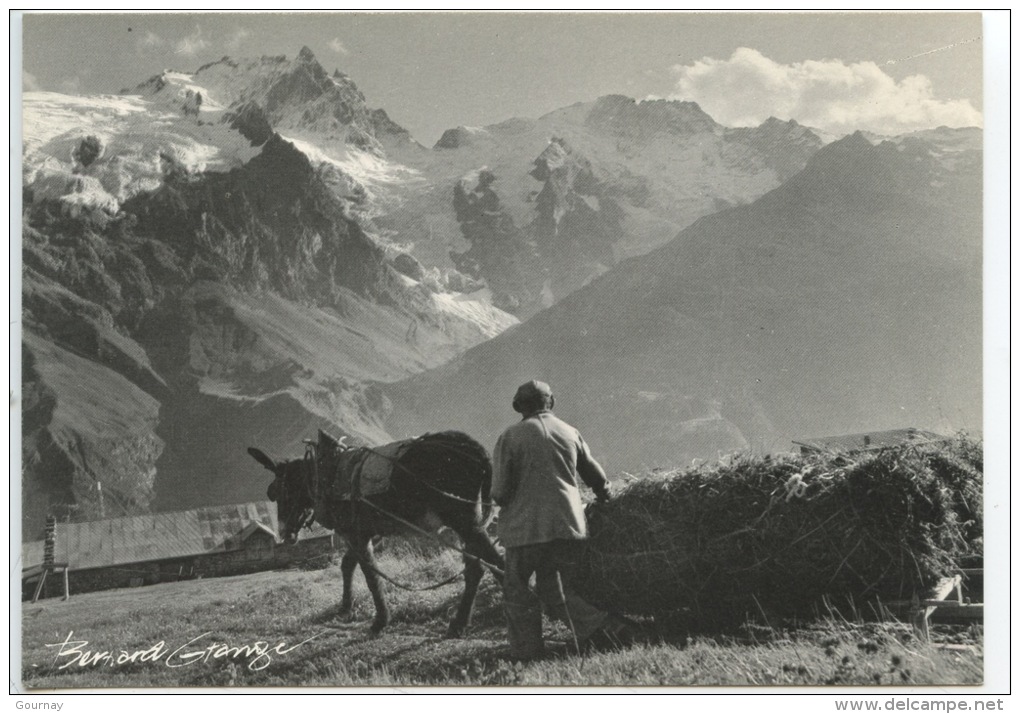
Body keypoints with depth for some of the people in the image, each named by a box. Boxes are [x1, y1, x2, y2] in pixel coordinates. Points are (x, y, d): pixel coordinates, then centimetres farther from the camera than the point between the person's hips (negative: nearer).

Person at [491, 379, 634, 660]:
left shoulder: (510, 437, -4)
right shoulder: (570, 432, 8)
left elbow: (499, 491, -8)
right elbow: (597, 476, 18)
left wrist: (506, 503, 16)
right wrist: (605, 497, 39)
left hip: (526, 527, -4)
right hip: (569, 524, 4)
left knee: (517, 590, 10)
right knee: (557, 588, 14)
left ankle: (526, 652, 8)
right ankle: (603, 625, -4)